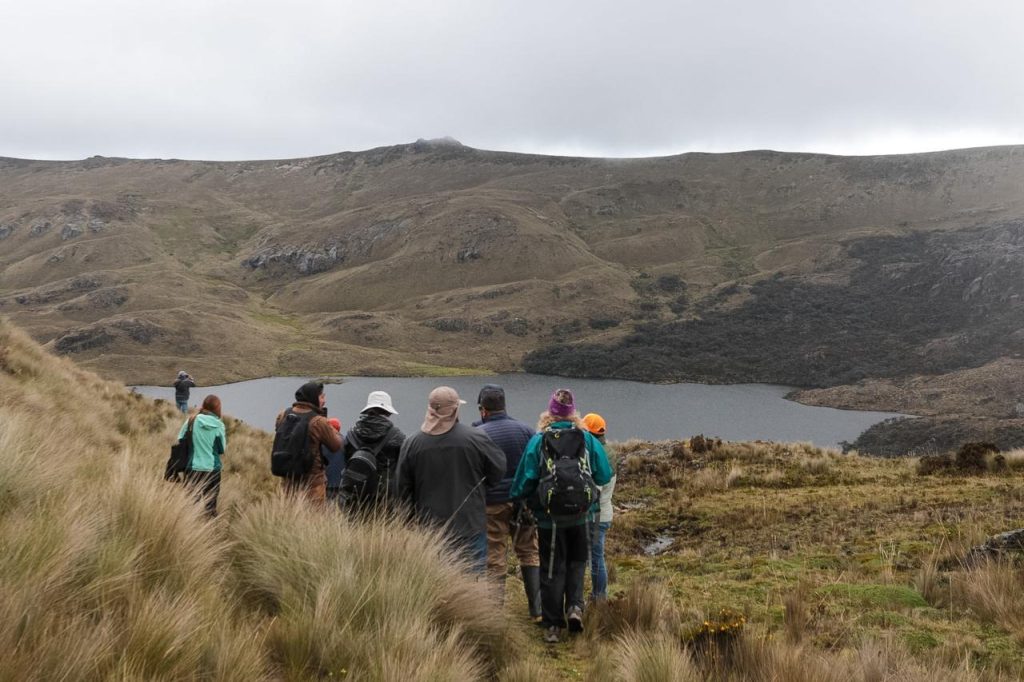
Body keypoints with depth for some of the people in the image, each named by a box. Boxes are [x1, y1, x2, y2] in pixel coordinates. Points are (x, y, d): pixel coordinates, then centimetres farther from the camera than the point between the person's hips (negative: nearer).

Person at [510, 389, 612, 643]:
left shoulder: (538, 440, -9)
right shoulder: (588, 439, -5)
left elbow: (525, 480, -9)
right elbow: (604, 476, -2)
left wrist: (517, 498, 10)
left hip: (549, 518, -1)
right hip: (581, 516, 1)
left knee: (552, 570, 9)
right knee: (577, 562, 21)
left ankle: (552, 626, 13)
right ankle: (575, 606, 2)